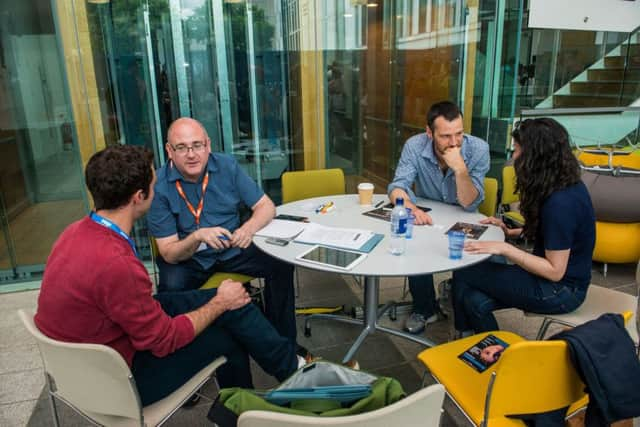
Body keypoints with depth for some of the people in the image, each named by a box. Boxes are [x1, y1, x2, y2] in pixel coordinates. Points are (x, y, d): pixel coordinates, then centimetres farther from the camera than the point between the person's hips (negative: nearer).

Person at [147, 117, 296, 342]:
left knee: (281, 264, -18)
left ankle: (282, 342, 2)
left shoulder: (227, 166, -7)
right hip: (185, 258, -2)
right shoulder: (158, 186, -16)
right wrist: (198, 236, -37)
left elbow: (266, 206, -4)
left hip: (232, 248, 3)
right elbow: (169, 254, -16)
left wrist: (248, 228, -26)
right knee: (171, 286, -34)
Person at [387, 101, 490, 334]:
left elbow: (470, 204, -21)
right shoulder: (414, 146, -16)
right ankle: (424, 308, -3)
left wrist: (460, 169, -38)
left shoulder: (478, 149, -19)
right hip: (426, 218, 1)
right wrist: (411, 208, -42)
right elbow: (397, 187, -20)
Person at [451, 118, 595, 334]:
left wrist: (505, 248, -24)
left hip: (560, 291, -8)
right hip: (563, 285, 8)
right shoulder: (566, 186, 4)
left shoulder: (560, 203, -26)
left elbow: (555, 271, -22)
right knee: (475, 301, -5)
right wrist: (510, 232, 7)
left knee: (463, 274, -6)